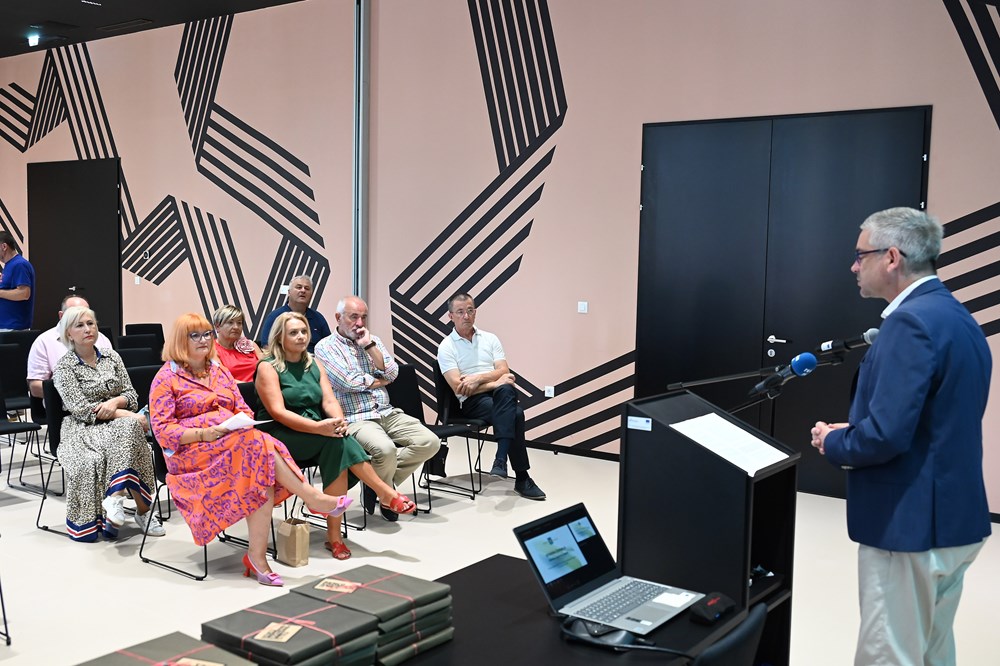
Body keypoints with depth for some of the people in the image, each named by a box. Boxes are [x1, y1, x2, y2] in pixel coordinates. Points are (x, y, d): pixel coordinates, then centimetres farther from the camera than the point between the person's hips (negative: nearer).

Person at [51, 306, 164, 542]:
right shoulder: (64, 367, 0)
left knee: (130, 428, -34)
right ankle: (142, 510, -33)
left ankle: (116, 496, -38)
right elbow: (81, 409, -10)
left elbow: (132, 397, 12)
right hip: (82, 429, -4)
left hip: (118, 424, 4)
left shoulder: (111, 357, 13)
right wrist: (127, 415, -18)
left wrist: (115, 402, -13)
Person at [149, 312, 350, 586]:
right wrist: (203, 433, -20)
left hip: (237, 442, 5)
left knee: (263, 475, -30)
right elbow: (162, 429, -6)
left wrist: (244, 423, -5)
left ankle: (257, 557, -30)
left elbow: (243, 409, 20)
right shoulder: (166, 378, 3)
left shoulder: (219, 371, 22)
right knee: (257, 443, -33)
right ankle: (312, 497, -27)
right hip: (192, 453, -5)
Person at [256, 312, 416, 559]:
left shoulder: (314, 364, 15)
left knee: (338, 441, -29)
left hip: (316, 437, 5)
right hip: (280, 436, -5)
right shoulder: (268, 367, -4)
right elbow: (277, 412, -16)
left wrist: (339, 421, -20)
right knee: (337, 441, -30)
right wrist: (318, 427, -30)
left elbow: (329, 401, 5)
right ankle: (386, 494, -23)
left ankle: (334, 534, -28)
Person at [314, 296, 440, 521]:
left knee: (430, 442, -15)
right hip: (355, 419, -6)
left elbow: (392, 374, 3)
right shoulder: (325, 347, 0)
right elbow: (348, 382, -13)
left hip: (388, 413, 6)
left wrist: (369, 345, -5)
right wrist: (379, 381, 2)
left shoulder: (373, 340, 17)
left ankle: (380, 482, -1)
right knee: (385, 449, -35)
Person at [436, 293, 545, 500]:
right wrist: (494, 383, -16)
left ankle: (501, 460, -39)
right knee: (515, 414, -33)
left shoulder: (490, 339, 15)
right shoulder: (446, 347, 3)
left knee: (506, 390, -36)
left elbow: (504, 371, 3)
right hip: (472, 401, -3)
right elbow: (458, 388, -8)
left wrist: (478, 378, -14)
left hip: (500, 394, 4)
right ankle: (522, 479, -28)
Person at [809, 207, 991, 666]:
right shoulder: (957, 317, 11)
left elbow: (886, 435, -26)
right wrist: (853, 431, 10)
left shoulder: (910, 321, -20)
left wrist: (834, 443, -7)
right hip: (951, 517, 10)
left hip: (909, 524, -10)